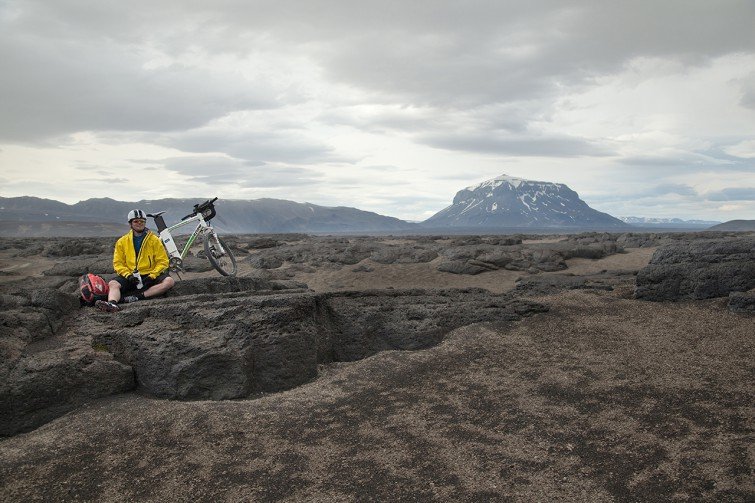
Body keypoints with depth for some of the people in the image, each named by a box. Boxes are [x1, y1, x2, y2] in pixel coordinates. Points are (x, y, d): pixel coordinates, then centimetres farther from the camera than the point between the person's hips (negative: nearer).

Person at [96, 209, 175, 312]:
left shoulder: (154, 240, 4)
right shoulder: (122, 241, 9)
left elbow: (163, 261, 0)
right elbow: (118, 263, 6)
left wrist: (152, 276, -15)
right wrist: (128, 275, -13)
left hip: (150, 276, -1)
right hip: (130, 276, 2)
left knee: (169, 281, -29)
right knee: (113, 284, -25)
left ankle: (138, 296, -37)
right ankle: (112, 303, -52)